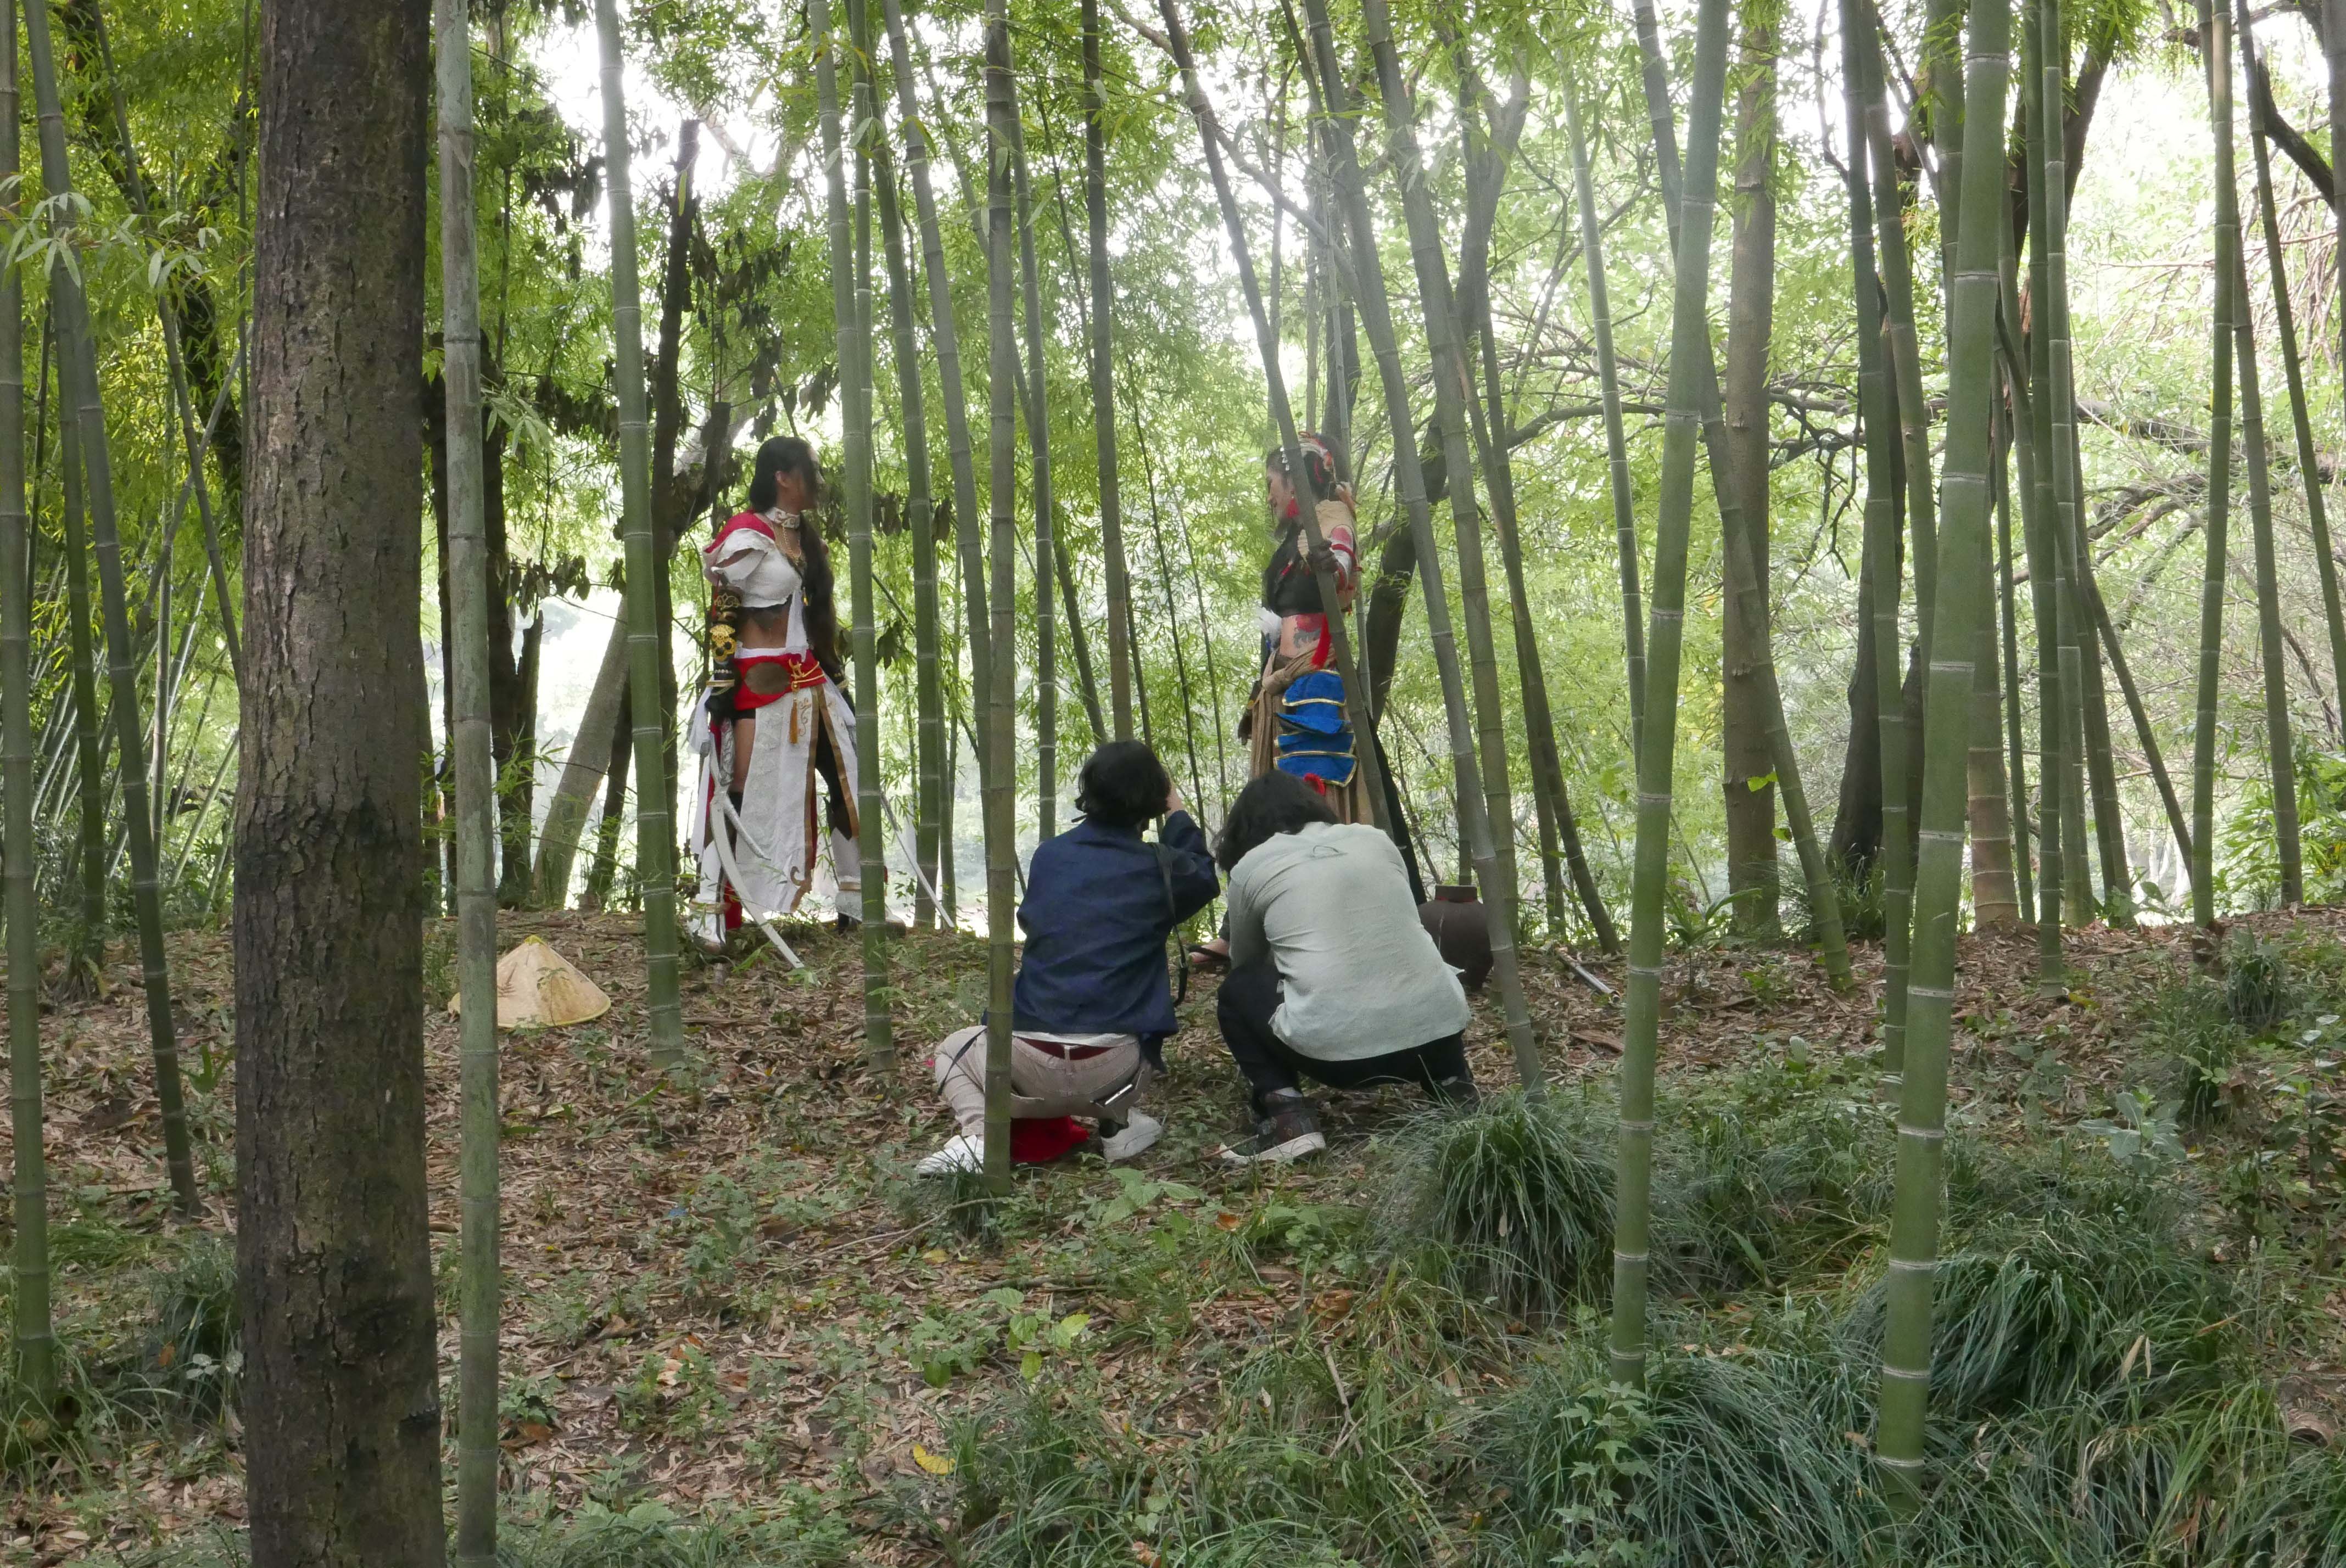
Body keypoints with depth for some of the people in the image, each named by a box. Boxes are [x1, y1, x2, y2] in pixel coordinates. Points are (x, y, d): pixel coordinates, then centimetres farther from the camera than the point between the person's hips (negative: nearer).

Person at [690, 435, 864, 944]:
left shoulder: (805, 534, 14)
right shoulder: (748, 537, -11)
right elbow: (721, 616, -13)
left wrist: (833, 674, 19)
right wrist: (722, 684, -17)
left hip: (810, 679, 9)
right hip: (761, 682, -8)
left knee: (849, 779, 8)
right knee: (743, 790, -7)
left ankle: (856, 903, 15)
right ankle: (712, 907, 1)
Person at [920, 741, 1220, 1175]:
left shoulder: (1049, 855, 5)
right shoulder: (1158, 867, 0)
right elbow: (1203, 879, 23)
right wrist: (1177, 811, 29)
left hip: (1031, 1062, 0)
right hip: (1113, 1065, 1)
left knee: (954, 1052, 30)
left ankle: (977, 1137, 0)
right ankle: (1117, 1125, 21)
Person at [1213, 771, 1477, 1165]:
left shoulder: (1250, 867, 10)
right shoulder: (1375, 839, 18)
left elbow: (1245, 962, 26)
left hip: (1332, 1047, -4)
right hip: (1437, 1033, 4)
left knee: (1237, 991, 24)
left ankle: (1287, 1120, 5)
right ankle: (1453, 1089, 17)